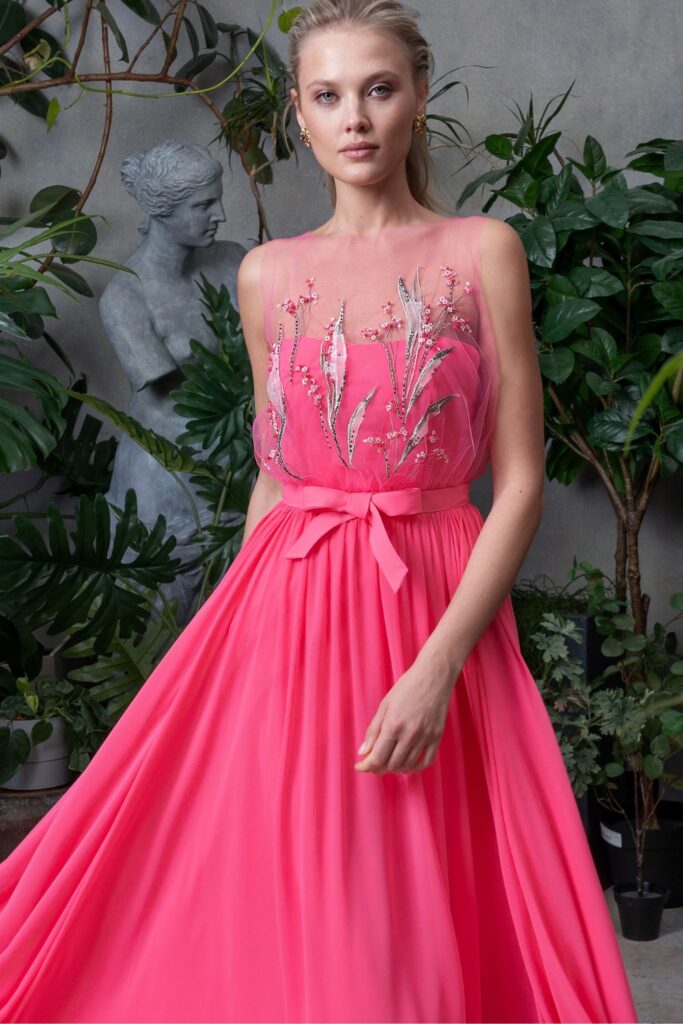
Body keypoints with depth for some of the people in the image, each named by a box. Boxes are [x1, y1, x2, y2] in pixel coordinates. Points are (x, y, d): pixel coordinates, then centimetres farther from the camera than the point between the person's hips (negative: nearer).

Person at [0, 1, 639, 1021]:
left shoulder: (483, 250, 0)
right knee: (267, 907, 5)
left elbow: (521, 481, -5)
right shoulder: (267, 274, 9)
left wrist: (437, 666, -15)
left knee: (417, 923, 2)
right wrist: (239, 624, 13)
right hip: (284, 613, 3)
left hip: (441, 606, -2)